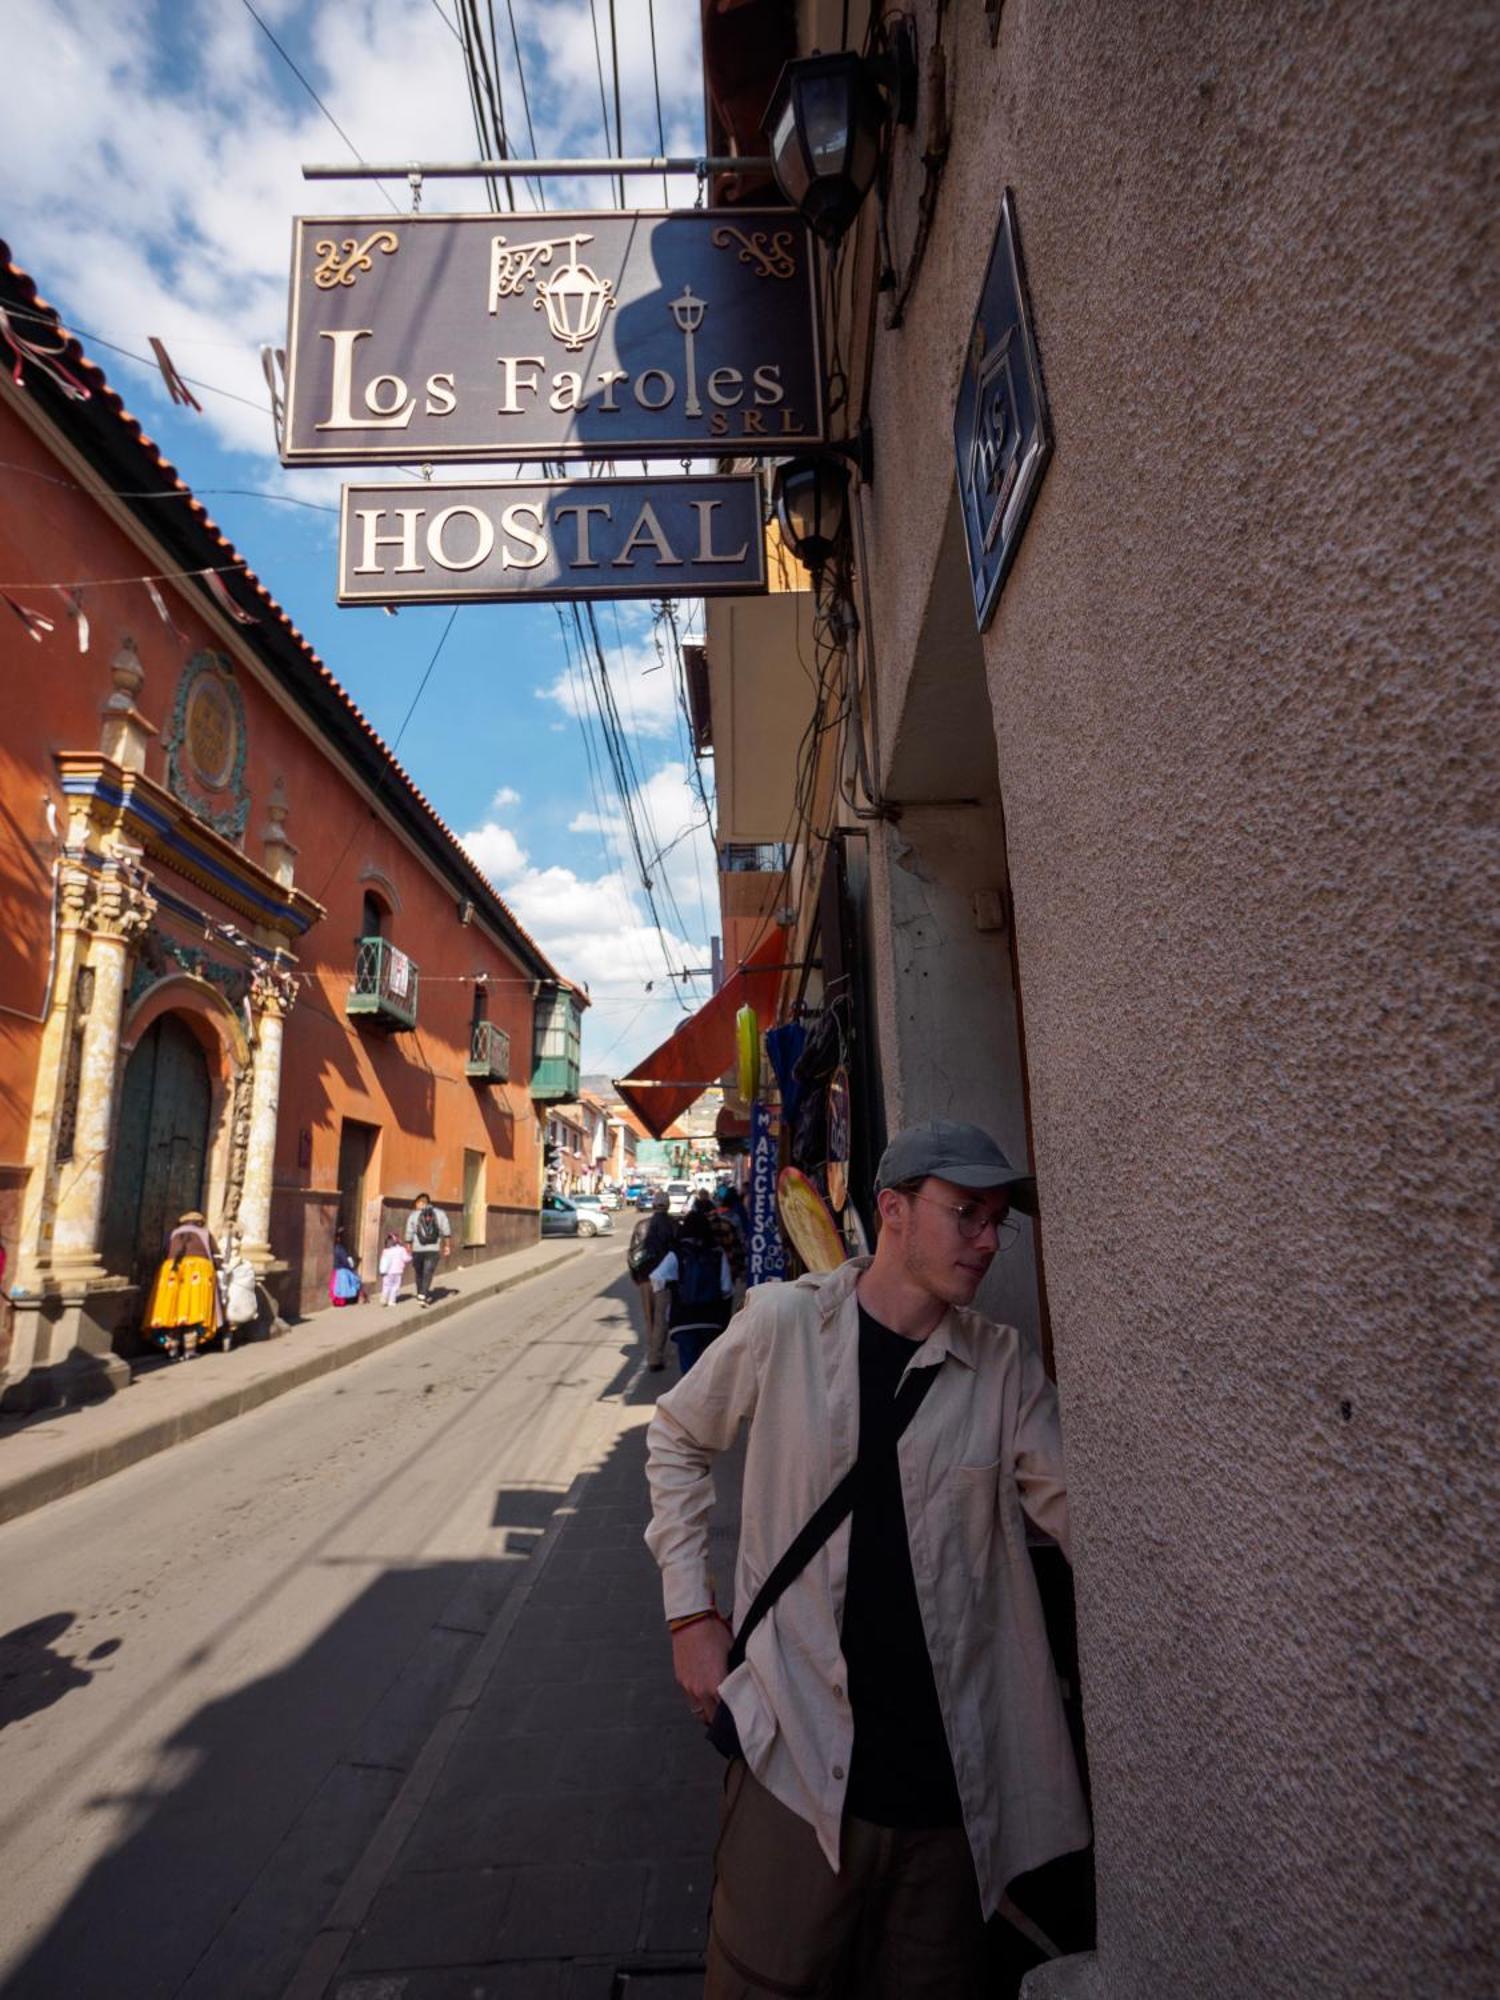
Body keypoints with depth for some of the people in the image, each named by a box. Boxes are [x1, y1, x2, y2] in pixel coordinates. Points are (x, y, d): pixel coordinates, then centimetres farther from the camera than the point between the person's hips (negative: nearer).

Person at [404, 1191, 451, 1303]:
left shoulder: (413, 1216, -1)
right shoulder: (440, 1213, 4)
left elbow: (409, 1236, -2)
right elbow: (446, 1232, 0)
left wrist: (408, 1252, 5)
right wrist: (446, 1246, 6)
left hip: (417, 1250, 0)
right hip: (433, 1250, 0)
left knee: (419, 1273, 18)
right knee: (427, 1274, 0)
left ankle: (421, 1295, 28)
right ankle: (422, 1296, -13)